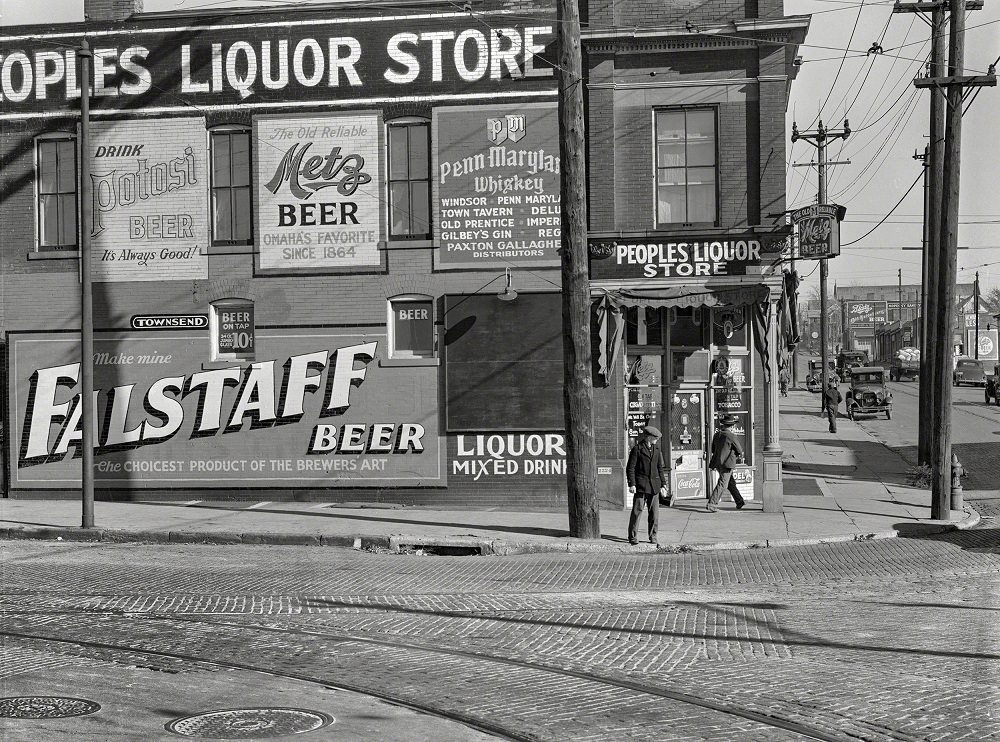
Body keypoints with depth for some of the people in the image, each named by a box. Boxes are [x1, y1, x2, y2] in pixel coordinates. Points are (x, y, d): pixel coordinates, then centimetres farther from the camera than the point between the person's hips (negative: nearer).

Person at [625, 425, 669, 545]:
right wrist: (632, 484, -10)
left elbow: (660, 468, 18)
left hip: (654, 485, 5)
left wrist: (663, 485, 12)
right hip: (641, 485, -4)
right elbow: (630, 468, -2)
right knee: (637, 510, -5)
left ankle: (653, 536, 14)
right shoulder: (637, 449, -2)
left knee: (654, 512, 3)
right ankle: (633, 537, 1)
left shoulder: (657, 450, 14)